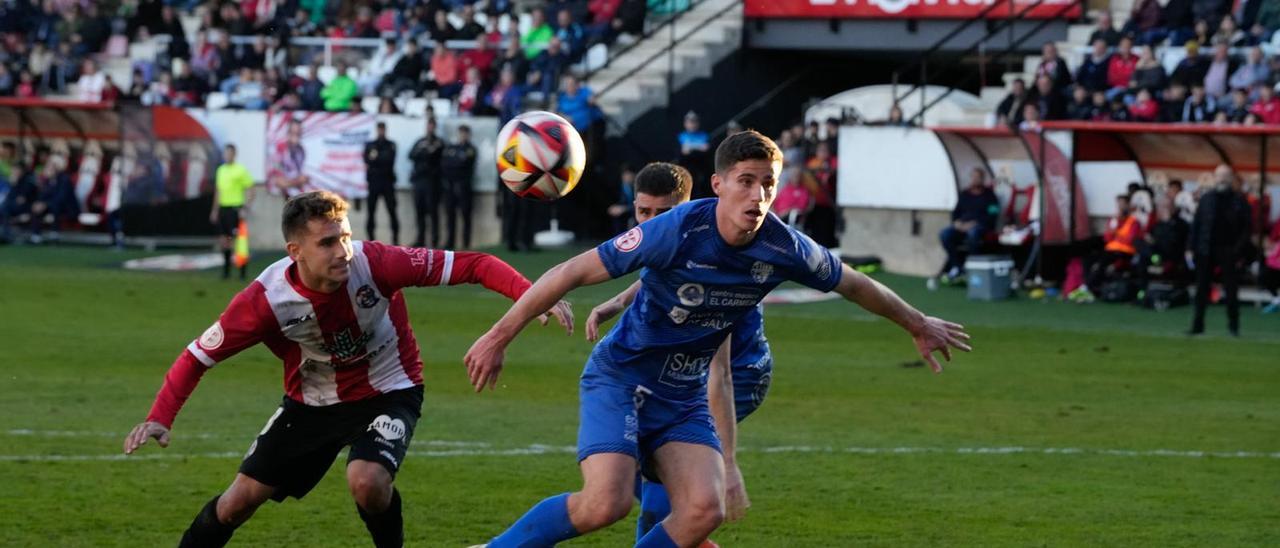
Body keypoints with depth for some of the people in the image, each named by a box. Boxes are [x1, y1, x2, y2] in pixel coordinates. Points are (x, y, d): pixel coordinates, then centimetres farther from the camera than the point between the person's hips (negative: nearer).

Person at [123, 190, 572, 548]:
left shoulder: (374, 265, -30)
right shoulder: (266, 299, -26)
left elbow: (471, 265, -28)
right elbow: (199, 355, -13)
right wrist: (160, 418, -26)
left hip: (387, 393, -2)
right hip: (312, 401, 2)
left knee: (367, 480, -30)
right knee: (242, 497, 1)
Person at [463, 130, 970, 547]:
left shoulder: (784, 248, -11)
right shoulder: (679, 231, -25)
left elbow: (853, 284, 10)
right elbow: (573, 272, -20)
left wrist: (919, 326, 24)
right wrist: (500, 336, -18)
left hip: (683, 397, 5)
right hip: (619, 378, -5)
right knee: (606, 503, -26)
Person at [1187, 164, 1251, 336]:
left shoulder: (1239, 201, 0)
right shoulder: (1206, 199, 9)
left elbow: (1246, 229, -1)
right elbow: (1196, 225, 10)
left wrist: (1239, 251, -9)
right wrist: (1191, 249, 3)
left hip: (1229, 252, -2)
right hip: (1206, 251, 2)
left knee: (1231, 290, 1)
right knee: (1201, 289, 4)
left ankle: (1233, 326, 12)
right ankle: (1197, 325, 10)